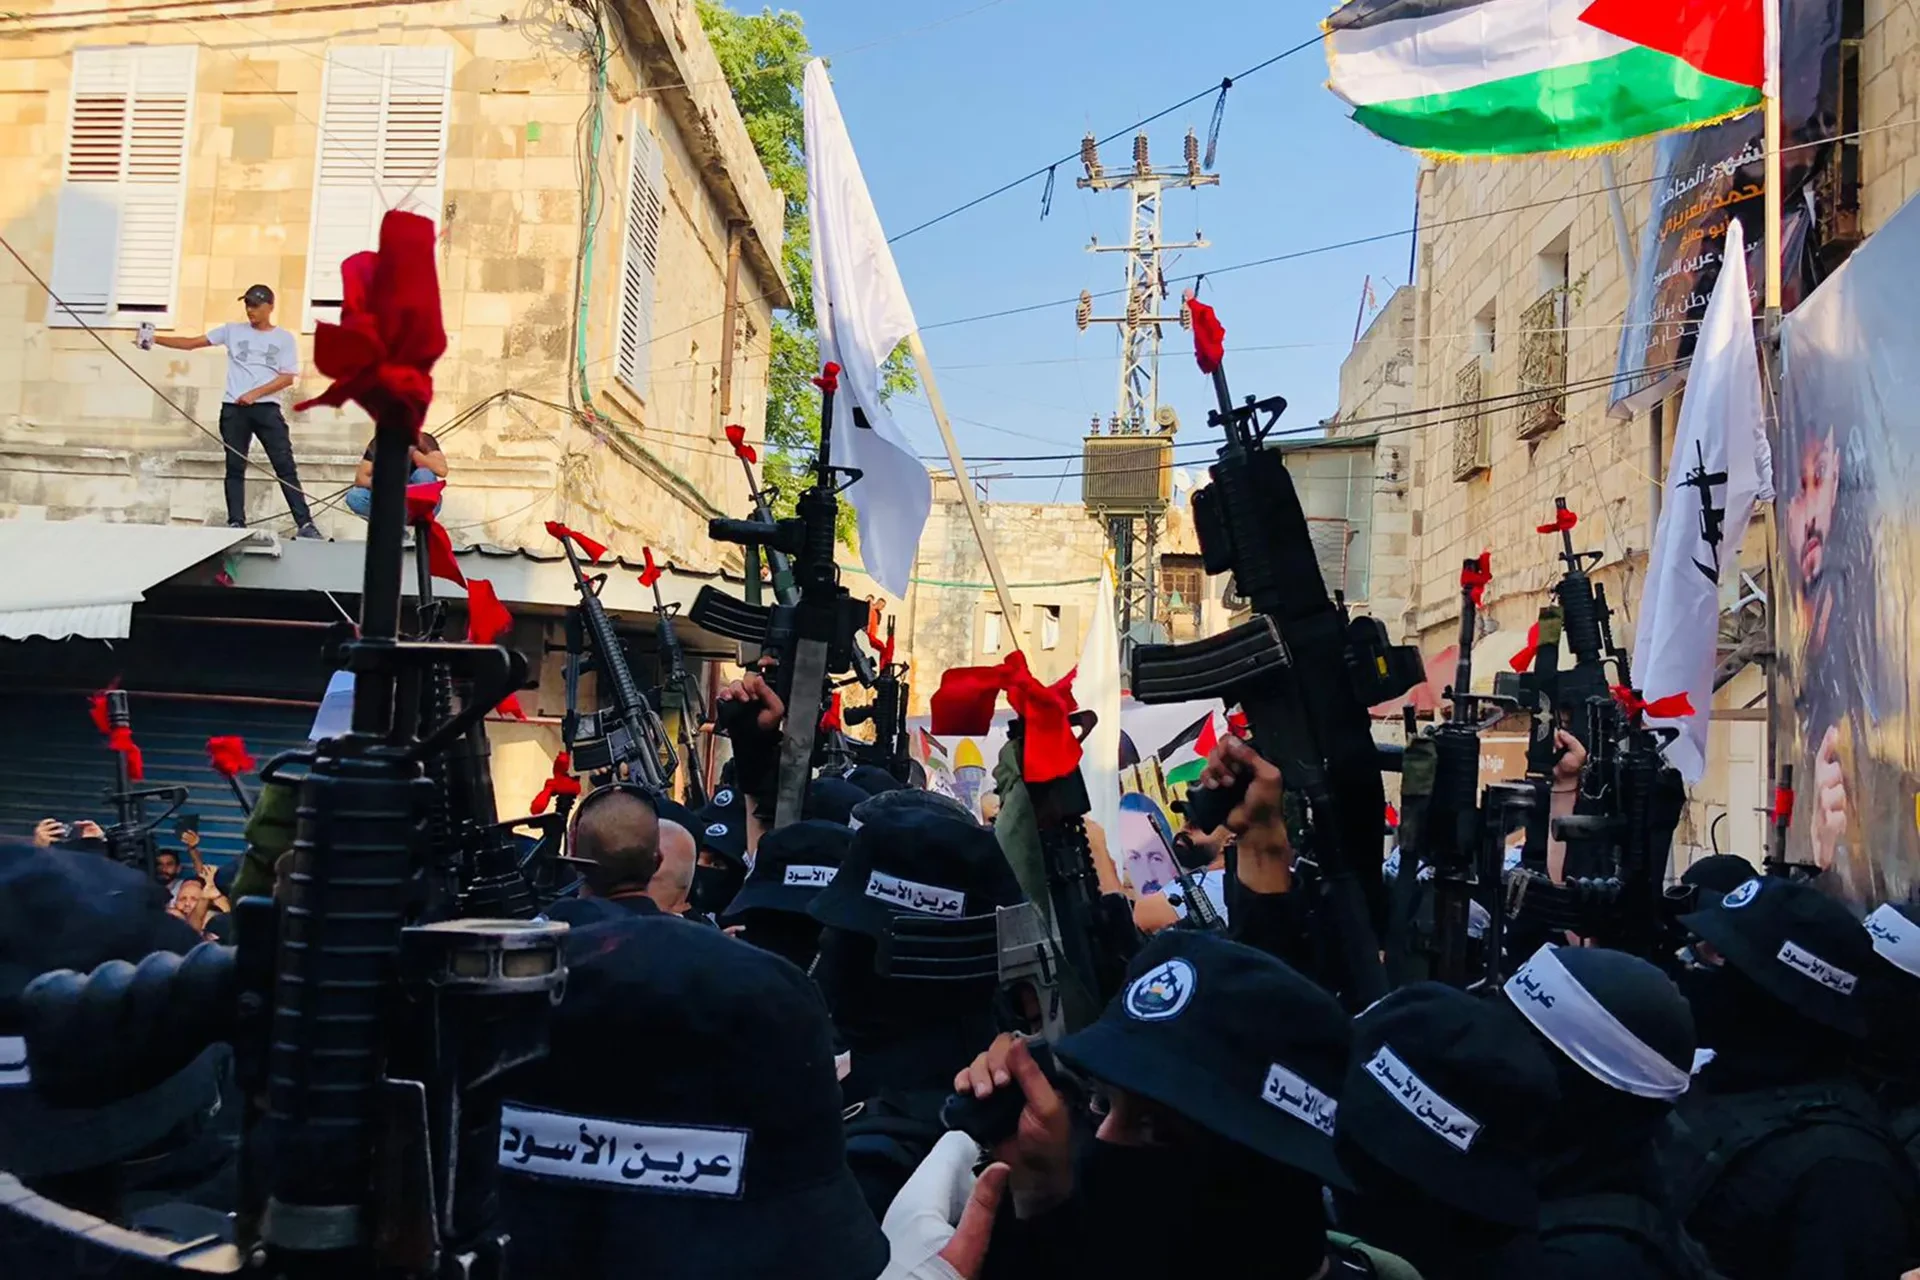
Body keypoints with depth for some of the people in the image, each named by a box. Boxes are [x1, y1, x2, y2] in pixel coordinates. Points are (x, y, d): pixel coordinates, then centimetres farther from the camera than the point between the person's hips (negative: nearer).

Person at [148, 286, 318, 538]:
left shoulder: (284, 338, 5)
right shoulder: (232, 331, 11)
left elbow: (287, 378, -3)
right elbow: (191, 343, 9)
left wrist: (254, 393, -12)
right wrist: (155, 339, -2)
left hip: (267, 408, -2)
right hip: (234, 409, 2)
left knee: (285, 465, -5)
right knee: (235, 468, 4)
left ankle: (305, 524, -8)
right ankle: (236, 523, 8)